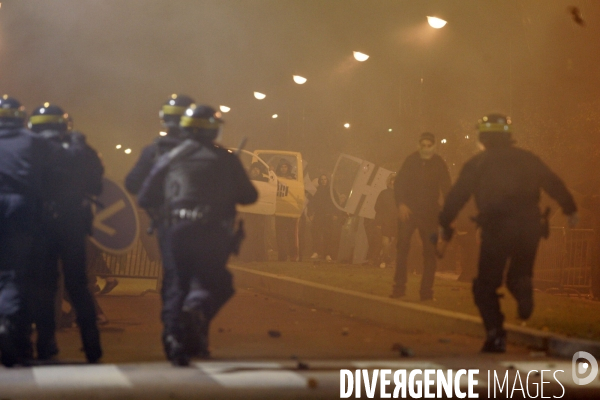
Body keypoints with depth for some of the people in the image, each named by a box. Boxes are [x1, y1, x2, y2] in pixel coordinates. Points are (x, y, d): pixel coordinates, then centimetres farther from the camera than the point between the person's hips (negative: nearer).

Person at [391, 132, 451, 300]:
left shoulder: (439, 163, 1)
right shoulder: (411, 160, 1)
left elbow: (446, 188, -1)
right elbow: (399, 183, 0)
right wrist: (401, 204, -14)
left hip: (430, 212, 0)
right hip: (408, 210, 0)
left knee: (430, 251, 0)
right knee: (402, 247, -5)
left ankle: (427, 291, 7)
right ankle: (399, 287, 3)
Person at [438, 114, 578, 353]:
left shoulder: (477, 163, 7)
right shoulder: (526, 159, 14)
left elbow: (457, 195, 3)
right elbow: (554, 184, 15)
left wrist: (445, 224, 9)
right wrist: (570, 208, 23)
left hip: (496, 227, -3)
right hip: (529, 225, 3)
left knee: (486, 286, 6)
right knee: (518, 276, 22)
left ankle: (495, 335, -6)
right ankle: (523, 287, -13)